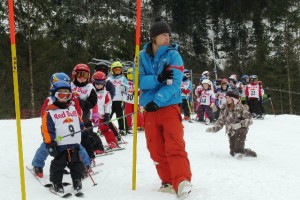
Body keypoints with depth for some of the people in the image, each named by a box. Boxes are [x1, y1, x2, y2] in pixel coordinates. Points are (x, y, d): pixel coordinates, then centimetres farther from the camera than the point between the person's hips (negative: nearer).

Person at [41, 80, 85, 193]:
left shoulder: (73, 109, 15)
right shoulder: (50, 112, -5)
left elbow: (80, 123, 24)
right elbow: (47, 130, -9)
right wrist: (50, 143, -14)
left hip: (75, 144, 5)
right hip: (60, 145, -5)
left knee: (76, 164, 11)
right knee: (58, 165, 2)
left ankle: (77, 180, 23)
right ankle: (56, 183, 14)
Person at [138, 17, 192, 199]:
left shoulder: (173, 55, -3)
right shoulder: (142, 56, 6)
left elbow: (175, 83, -13)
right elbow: (139, 81, -5)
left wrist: (157, 101, -24)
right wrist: (158, 79, -22)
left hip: (169, 107, -4)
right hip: (149, 109, 4)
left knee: (175, 146, -14)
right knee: (156, 150, 8)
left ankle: (182, 182, -17)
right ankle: (169, 181, 19)